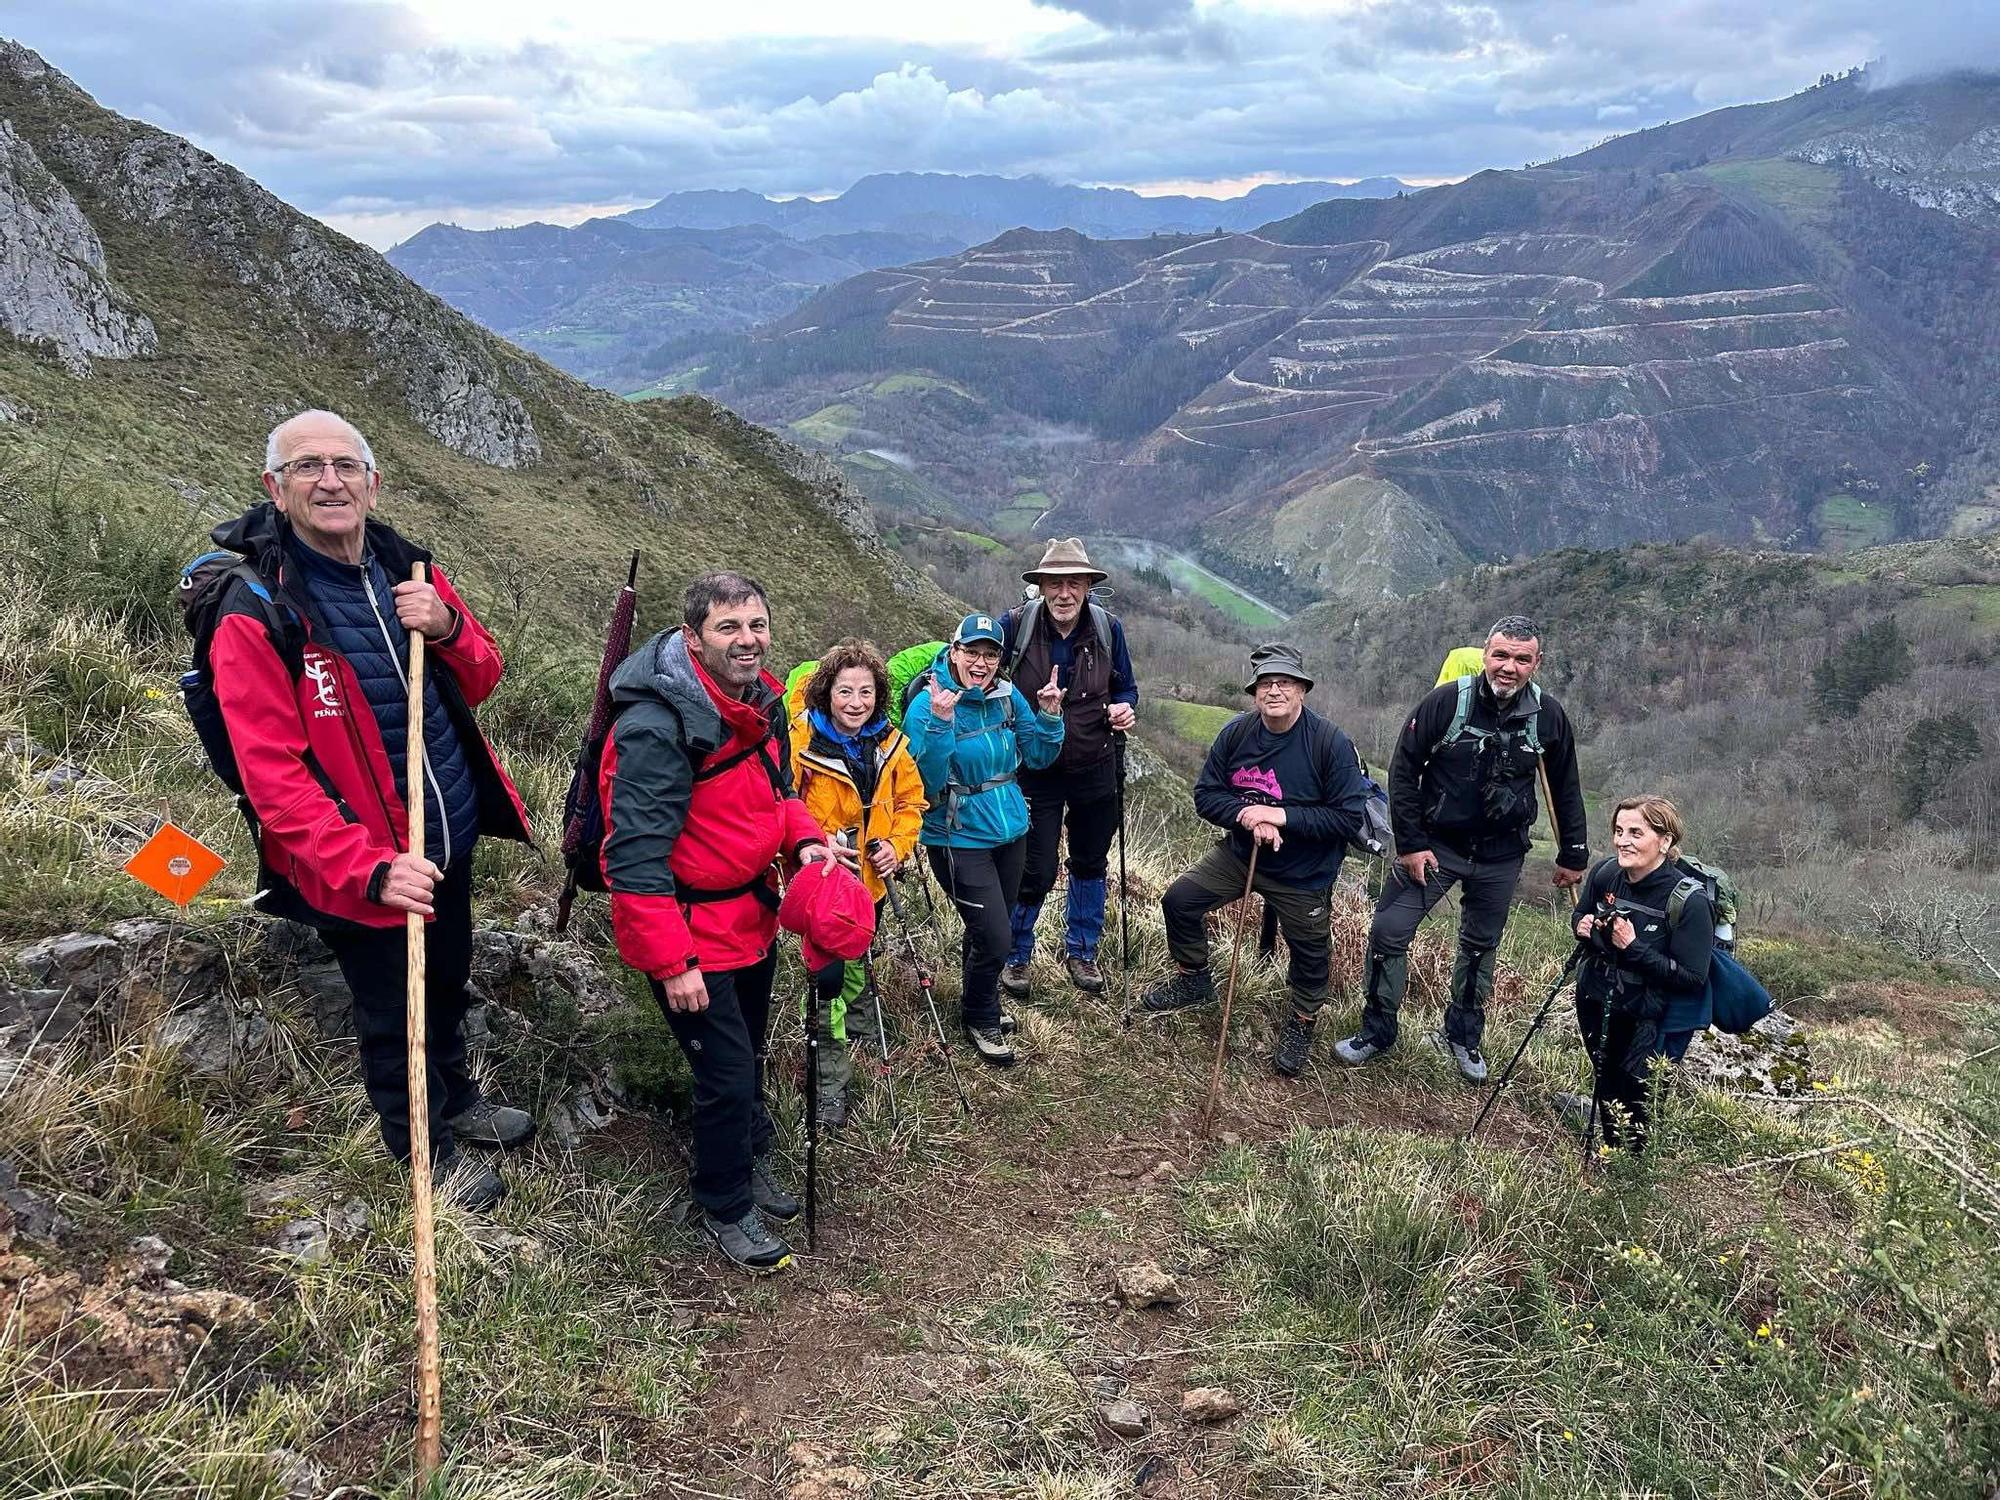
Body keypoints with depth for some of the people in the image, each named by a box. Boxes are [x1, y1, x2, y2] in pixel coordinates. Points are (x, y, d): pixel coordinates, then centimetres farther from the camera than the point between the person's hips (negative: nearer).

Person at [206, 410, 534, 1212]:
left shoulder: (405, 569, -1)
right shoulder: (255, 614, -21)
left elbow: (480, 682, 4)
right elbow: (273, 776, -24)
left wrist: (447, 627, -18)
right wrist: (370, 868, -31)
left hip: (450, 836, 6)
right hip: (359, 863, -6)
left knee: (447, 981, 26)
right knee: (392, 1014, 14)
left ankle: (456, 1098, 51)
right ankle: (427, 1151, 36)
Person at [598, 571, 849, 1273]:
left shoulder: (760, 700, -1)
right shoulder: (656, 727, -28)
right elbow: (635, 857, -28)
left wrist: (803, 840, -6)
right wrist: (671, 963, -27)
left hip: (750, 914, 8)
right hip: (689, 931, -8)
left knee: (747, 1052, 25)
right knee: (727, 1074, 1)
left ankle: (749, 1158, 49)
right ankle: (725, 1207, 25)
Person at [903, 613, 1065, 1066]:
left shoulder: (1009, 697, 0)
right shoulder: (927, 705, -17)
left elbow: (1037, 757, 7)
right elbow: (927, 781, -24)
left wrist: (1049, 716, -9)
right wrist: (940, 723, -34)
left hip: (1010, 832, 6)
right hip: (960, 839, -6)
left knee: (990, 928, 20)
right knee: (994, 937, -7)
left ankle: (980, 1001, 47)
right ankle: (980, 1019, 20)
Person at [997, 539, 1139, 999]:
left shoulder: (1108, 627, -8)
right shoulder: (1015, 625, -16)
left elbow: (1126, 687, 6)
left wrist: (1125, 709, -16)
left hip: (1095, 769, 3)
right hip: (1036, 769, -3)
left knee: (1090, 863, 18)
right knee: (1036, 871, -2)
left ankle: (1080, 951, 38)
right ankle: (1015, 956, 23)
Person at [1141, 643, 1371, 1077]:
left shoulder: (1331, 744, -23)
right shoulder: (1236, 733, -12)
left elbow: (1349, 817, -23)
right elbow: (1205, 795, -6)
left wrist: (1281, 816, -30)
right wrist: (1247, 817, -25)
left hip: (1303, 874, -3)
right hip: (1239, 853, 4)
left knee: (1310, 954, 9)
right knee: (1178, 901, 3)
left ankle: (1301, 1024, 38)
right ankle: (1193, 979, 28)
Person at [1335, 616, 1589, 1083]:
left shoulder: (1548, 715, -8)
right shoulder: (1446, 701, -18)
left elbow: (1565, 788, 6)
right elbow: (1403, 770, -10)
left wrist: (1573, 855, 10)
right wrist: (1410, 843, -12)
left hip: (1500, 856, 2)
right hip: (1434, 844, -2)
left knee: (1481, 945, 16)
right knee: (1389, 931, -5)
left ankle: (1463, 1035, 35)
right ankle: (1376, 1030, 13)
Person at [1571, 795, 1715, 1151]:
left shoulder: (1690, 900, -26)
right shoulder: (1605, 873, -11)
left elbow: (1692, 978, -24)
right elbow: (1582, 915, 10)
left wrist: (1633, 948, -31)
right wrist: (1584, 927, -13)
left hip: (1655, 1019, -5)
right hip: (1598, 1001, 5)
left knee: (1635, 1093, 1)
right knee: (1606, 1081, 20)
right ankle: (1609, 1146, 42)